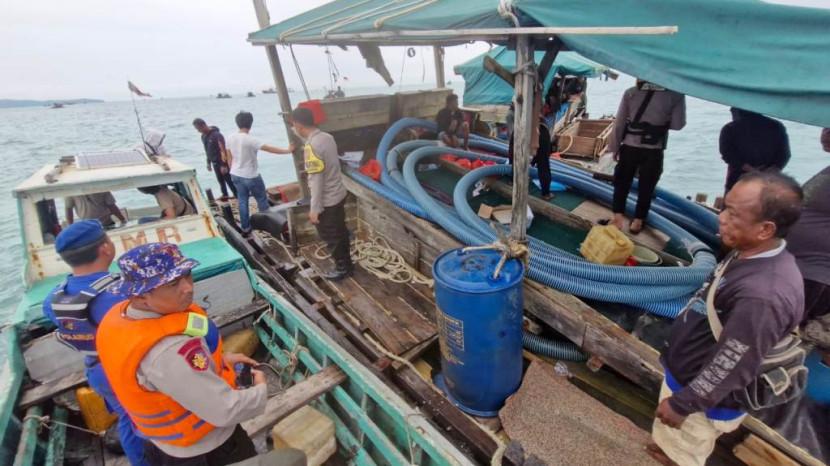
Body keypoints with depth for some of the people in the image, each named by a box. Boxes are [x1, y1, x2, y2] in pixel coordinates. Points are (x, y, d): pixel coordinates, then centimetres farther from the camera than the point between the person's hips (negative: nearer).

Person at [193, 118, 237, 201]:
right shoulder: (203, 136, 6)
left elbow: (223, 150, -21)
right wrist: (208, 163, 16)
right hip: (214, 162, 8)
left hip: (222, 162, -8)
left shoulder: (217, 135, -20)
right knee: (220, 180, 14)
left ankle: (237, 195, 2)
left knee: (229, 180, -5)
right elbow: (207, 150, 15)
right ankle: (225, 195, 26)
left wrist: (224, 165, -22)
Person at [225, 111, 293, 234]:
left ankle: (245, 228, 20)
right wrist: (287, 150, -17)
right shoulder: (250, 139, -21)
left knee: (242, 201, 14)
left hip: (236, 175, 7)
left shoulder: (230, 138, -1)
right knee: (262, 200, 11)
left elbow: (229, 158, 8)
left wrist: (233, 171, 21)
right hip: (251, 177, -6)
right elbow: (270, 149, -23)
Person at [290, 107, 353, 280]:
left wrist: (315, 209, -18)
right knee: (340, 232, 21)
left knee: (330, 237, 10)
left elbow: (316, 181, -25)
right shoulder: (327, 137, 1)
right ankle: (346, 262, 37)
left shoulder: (311, 147, -25)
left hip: (327, 201, -8)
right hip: (339, 194, 8)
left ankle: (342, 268, 25)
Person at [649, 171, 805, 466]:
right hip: (688, 374, 8)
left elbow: (731, 368, -29)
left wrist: (681, 403, -17)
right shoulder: (754, 254, -7)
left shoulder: (762, 296, -37)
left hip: (703, 399, -7)